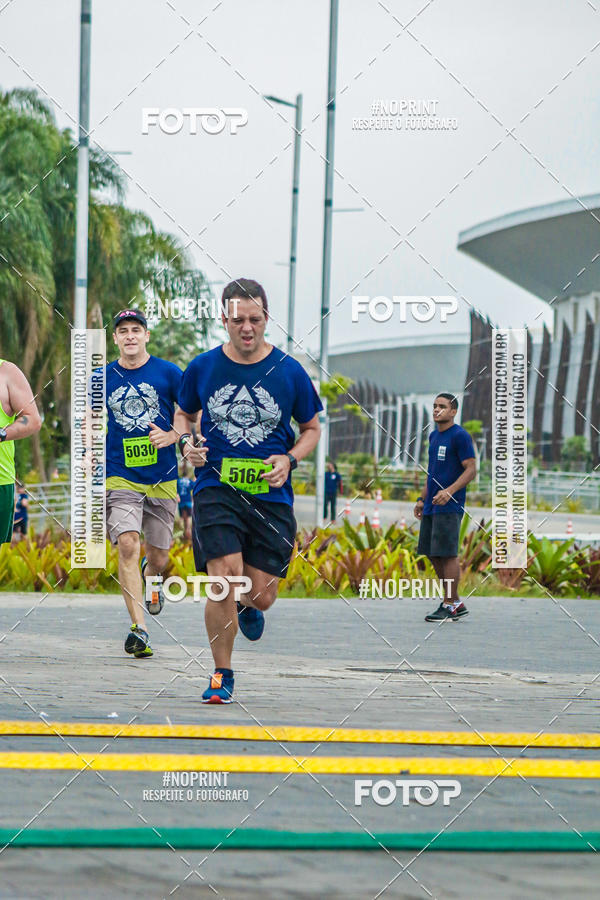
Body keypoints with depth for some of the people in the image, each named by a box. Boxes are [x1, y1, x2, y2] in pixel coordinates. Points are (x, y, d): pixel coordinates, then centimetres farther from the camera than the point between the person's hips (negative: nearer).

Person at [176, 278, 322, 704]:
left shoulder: (290, 372, 1)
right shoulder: (203, 368, 2)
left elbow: (312, 429, 13)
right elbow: (183, 414, 20)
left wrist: (288, 460, -6)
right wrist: (187, 441, -2)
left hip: (271, 494, 1)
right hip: (216, 488, -1)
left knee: (261, 596, 1)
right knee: (226, 576, -19)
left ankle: (248, 607, 42)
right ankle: (222, 675, -3)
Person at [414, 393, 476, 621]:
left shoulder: (460, 436, -9)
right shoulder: (434, 436, 18)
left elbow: (471, 470, -13)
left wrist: (449, 491, -23)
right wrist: (422, 499, 21)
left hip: (449, 508, -9)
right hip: (431, 508, 9)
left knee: (447, 554, -8)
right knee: (433, 555, 8)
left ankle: (450, 606, -3)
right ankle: (456, 602, 16)